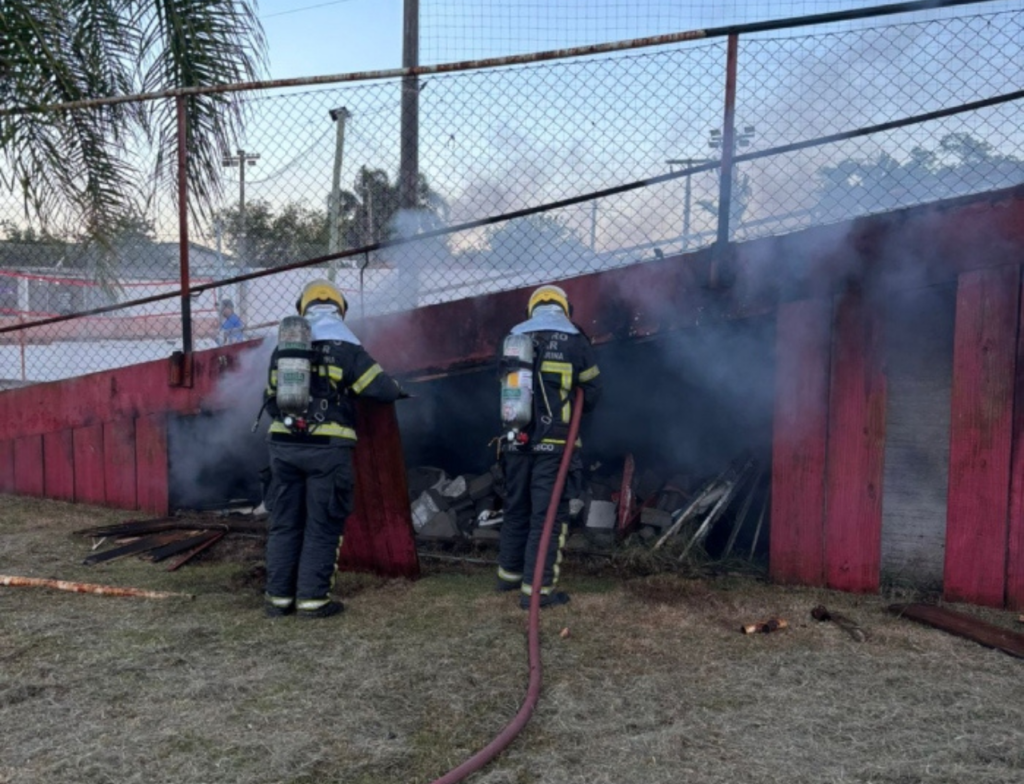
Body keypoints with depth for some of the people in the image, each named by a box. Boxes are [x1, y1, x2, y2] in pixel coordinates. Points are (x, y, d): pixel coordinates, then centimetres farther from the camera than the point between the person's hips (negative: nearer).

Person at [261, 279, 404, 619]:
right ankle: (312, 598, 7)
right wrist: (398, 391, 16)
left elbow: (270, 399, 16)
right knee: (322, 526, 5)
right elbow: (383, 389, -6)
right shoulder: (346, 349, -5)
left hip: (284, 445, 4)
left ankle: (278, 597, 18)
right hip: (328, 449, -4)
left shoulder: (282, 349, 9)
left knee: (284, 523, 13)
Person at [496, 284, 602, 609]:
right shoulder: (575, 342, -2)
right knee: (548, 514, 1)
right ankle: (537, 588, 2)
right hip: (553, 443, -4)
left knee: (516, 508, 19)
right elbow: (591, 393, 4)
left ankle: (509, 573, 32)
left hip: (515, 440, 4)